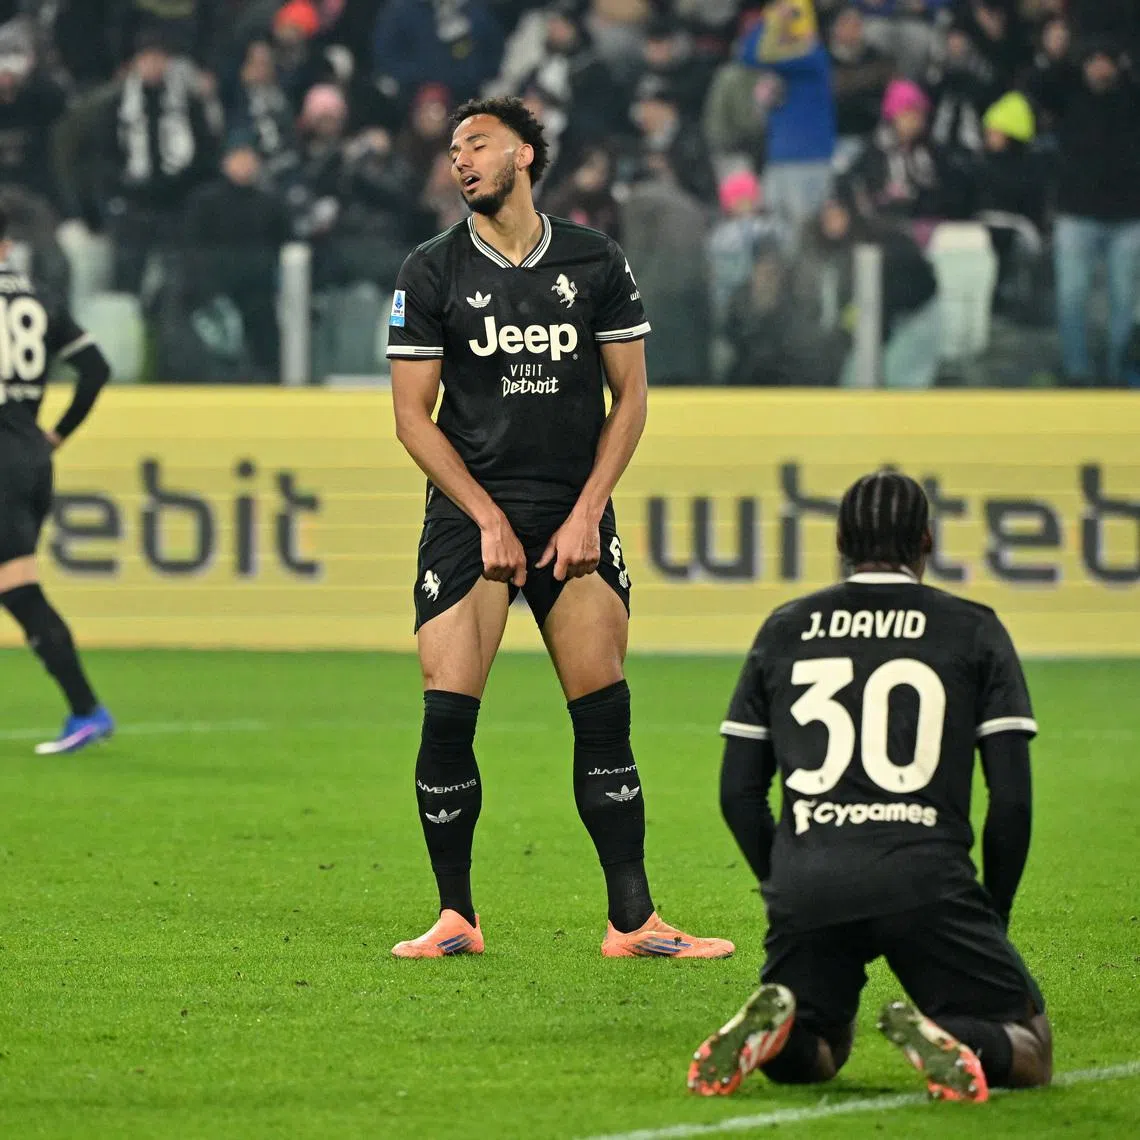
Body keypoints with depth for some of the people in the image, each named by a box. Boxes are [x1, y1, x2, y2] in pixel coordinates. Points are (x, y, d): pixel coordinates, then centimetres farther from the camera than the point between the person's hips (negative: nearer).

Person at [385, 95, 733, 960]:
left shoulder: (596, 263, 5)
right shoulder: (433, 272, 2)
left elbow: (630, 395, 8)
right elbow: (413, 414, 1)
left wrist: (587, 512, -3)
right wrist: (489, 519, -7)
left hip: (574, 520, 1)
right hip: (468, 516, -1)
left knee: (604, 718, -3)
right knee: (448, 715, -10)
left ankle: (633, 921, 0)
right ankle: (456, 916, 1)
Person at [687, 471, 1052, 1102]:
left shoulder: (784, 630, 16)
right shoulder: (974, 631, 9)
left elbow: (739, 794, 15)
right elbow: (1012, 799, 4)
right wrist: (992, 911, 17)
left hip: (806, 883, 3)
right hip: (927, 880, -3)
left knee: (803, 1060, 23)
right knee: (1029, 1054, 9)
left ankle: (772, 1026, -14)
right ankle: (944, 1037, -26)